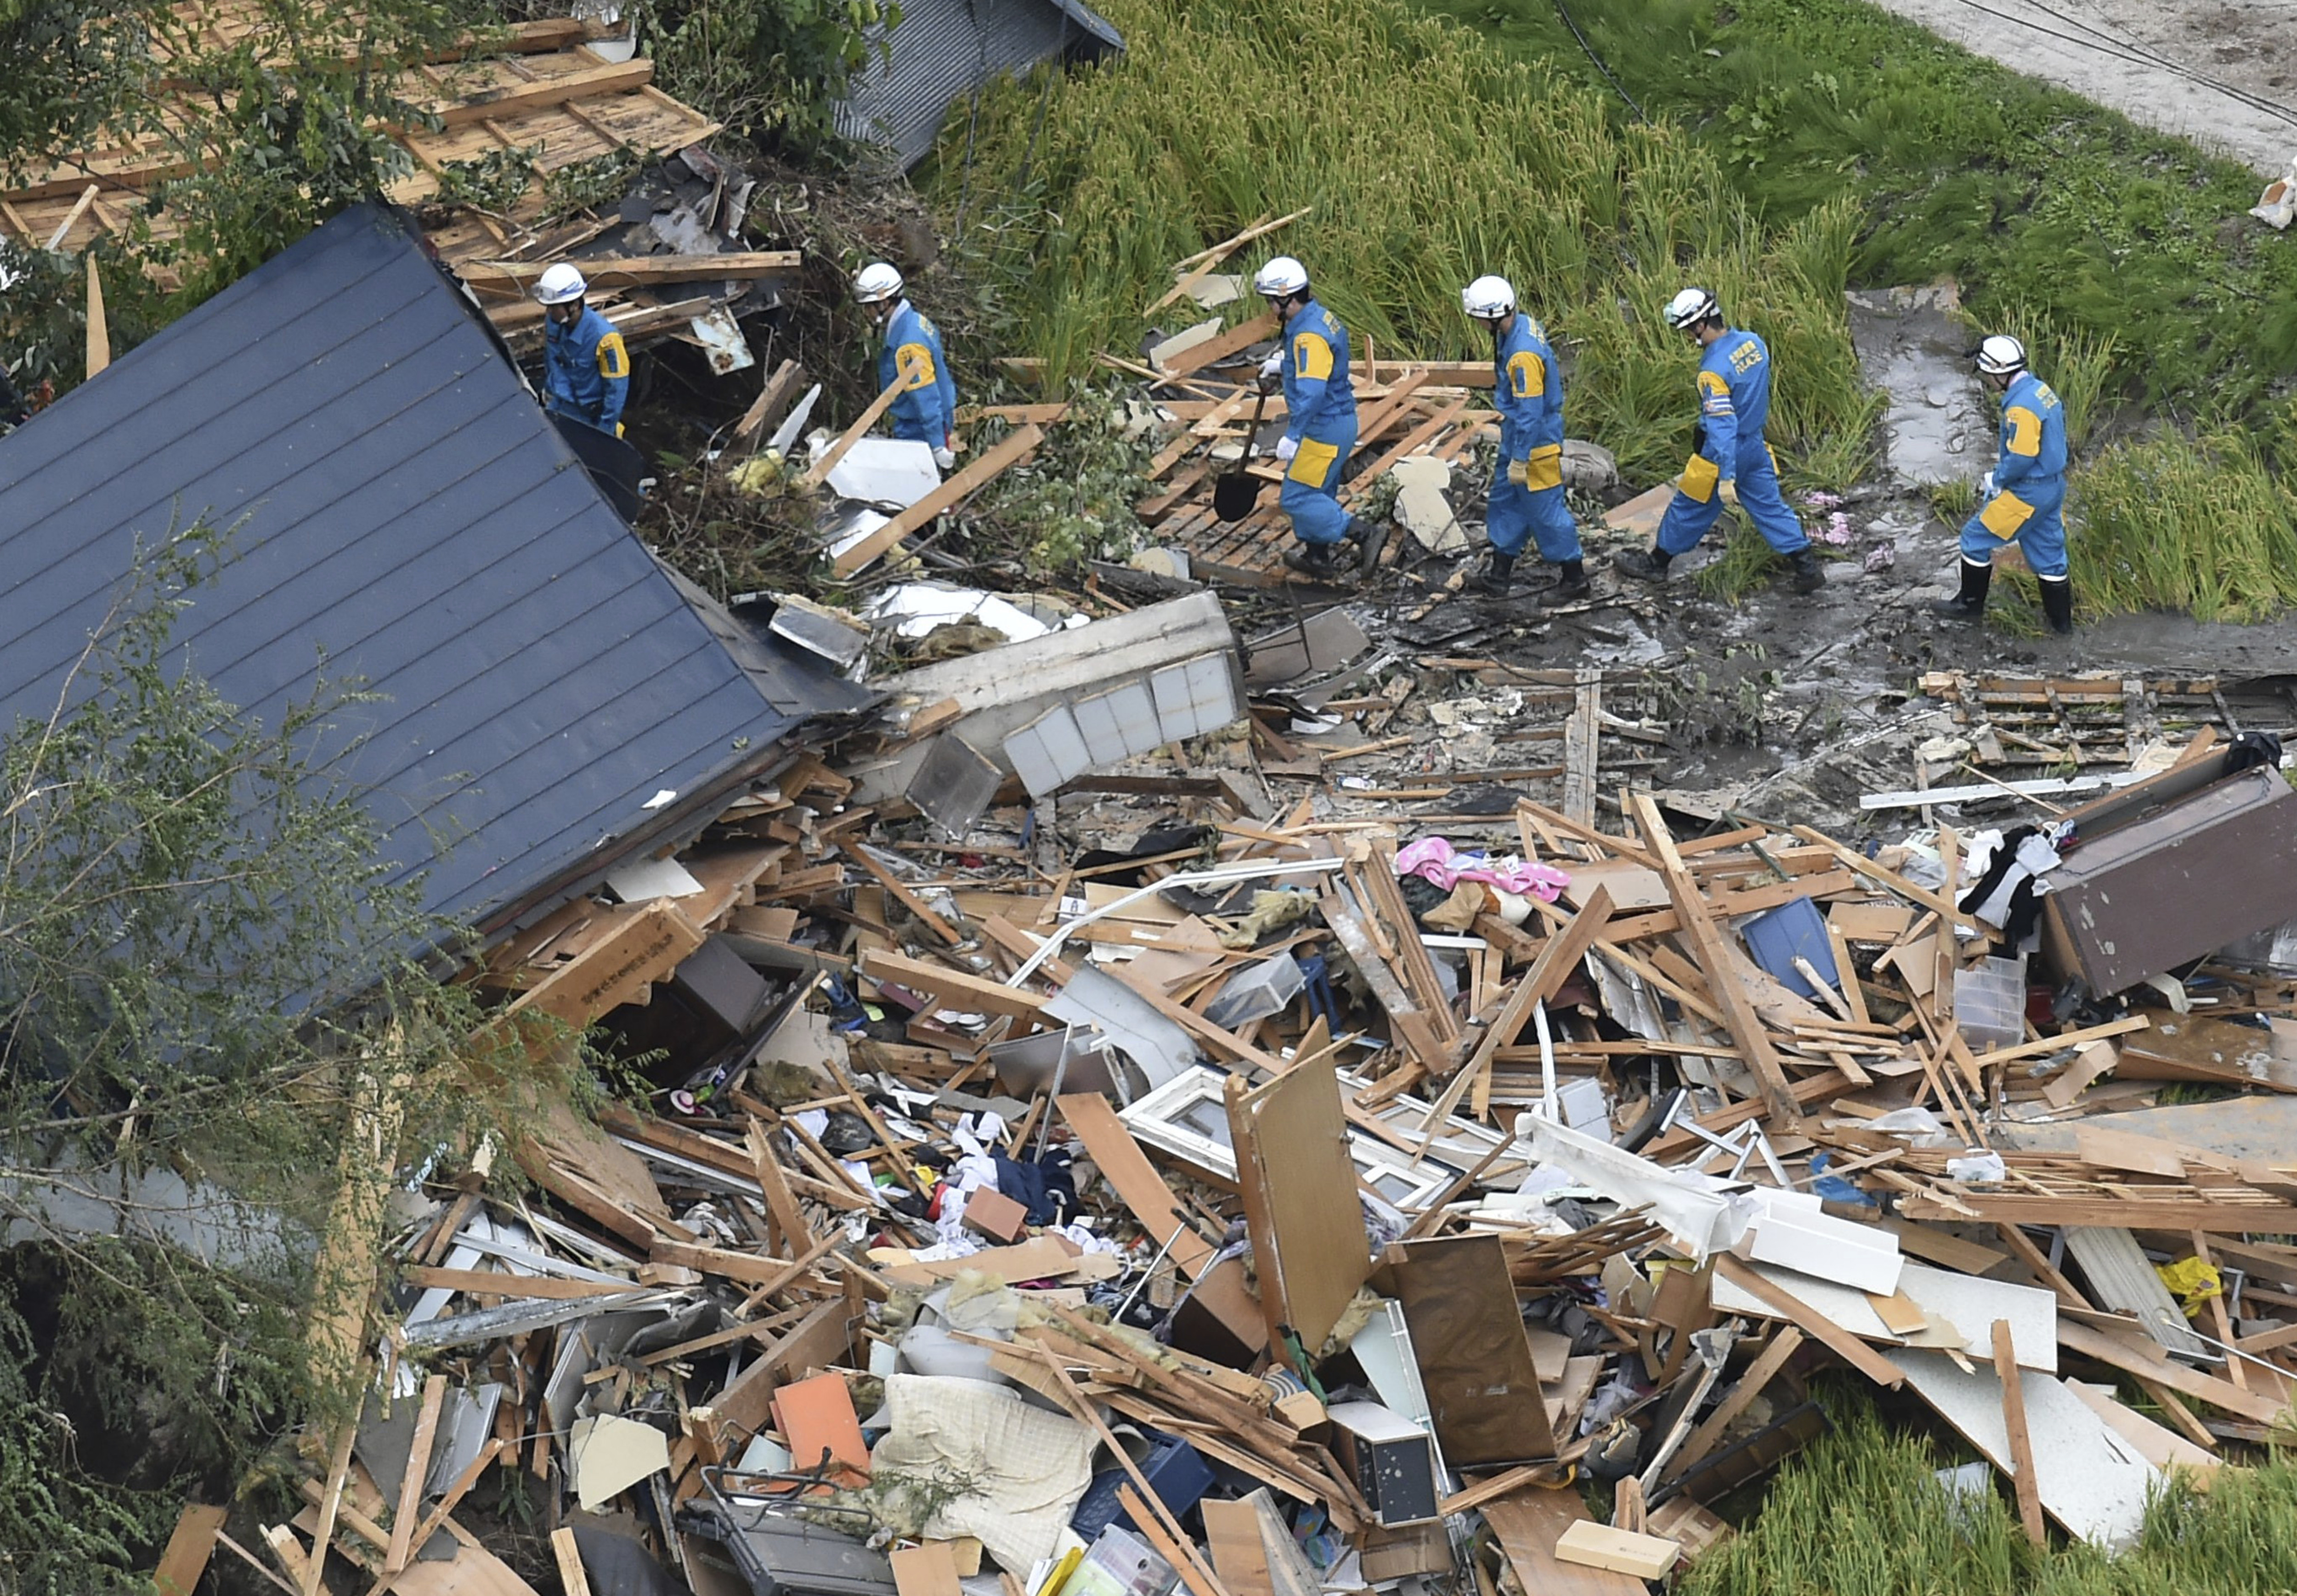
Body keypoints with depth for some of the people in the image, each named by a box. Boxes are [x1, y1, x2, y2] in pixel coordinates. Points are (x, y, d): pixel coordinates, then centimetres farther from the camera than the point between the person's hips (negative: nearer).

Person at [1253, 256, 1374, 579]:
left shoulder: (1309, 336, -25)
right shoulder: (1319, 318, 8)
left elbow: (1311, 392, -32)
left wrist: (1293, 435, -32)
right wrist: (1281, 365, 18)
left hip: (1324, 428, -10)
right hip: (1337, 421, 10)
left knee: (1297, 498, -5)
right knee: (1316, 492, 21)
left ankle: (1361, 535, -7)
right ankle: (1317, 556, 33)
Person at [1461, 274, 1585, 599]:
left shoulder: (1523, 354, -32)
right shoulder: (1522, 325, -1)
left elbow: (1529, 413, -28)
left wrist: (1520, 460, -22)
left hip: (1534, 443, -10)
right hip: (1515, 437, 10)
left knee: (1545, 510, 4)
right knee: (1506, 502, 19)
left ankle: (1574, 576, 18)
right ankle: (1499, 572, 30)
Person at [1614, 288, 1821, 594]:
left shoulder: (1714, 370, -28)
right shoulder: (1754, 342, -5)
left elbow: (1722, 427, -30)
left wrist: (1726, 477, -30)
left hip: (1723, 453, -7)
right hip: (1755, 446, 7)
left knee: (1689, 510, 11)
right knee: (1770, 507, 14)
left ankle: (1656, 563, 27)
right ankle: (1807, 567, 13)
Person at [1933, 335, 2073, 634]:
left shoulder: (2021, 407, -24)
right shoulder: (2041, 390, 7)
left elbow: (2021, 457, -26)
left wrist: (1994, 481, -9)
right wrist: (1998, 479, 14)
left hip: (2028, 492, -9)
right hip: (2053, 486, 9)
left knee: (1976, 538, 5)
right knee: (2049, 552, 17)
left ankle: (1970, 604, 18)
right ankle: (2061, 619, 26)